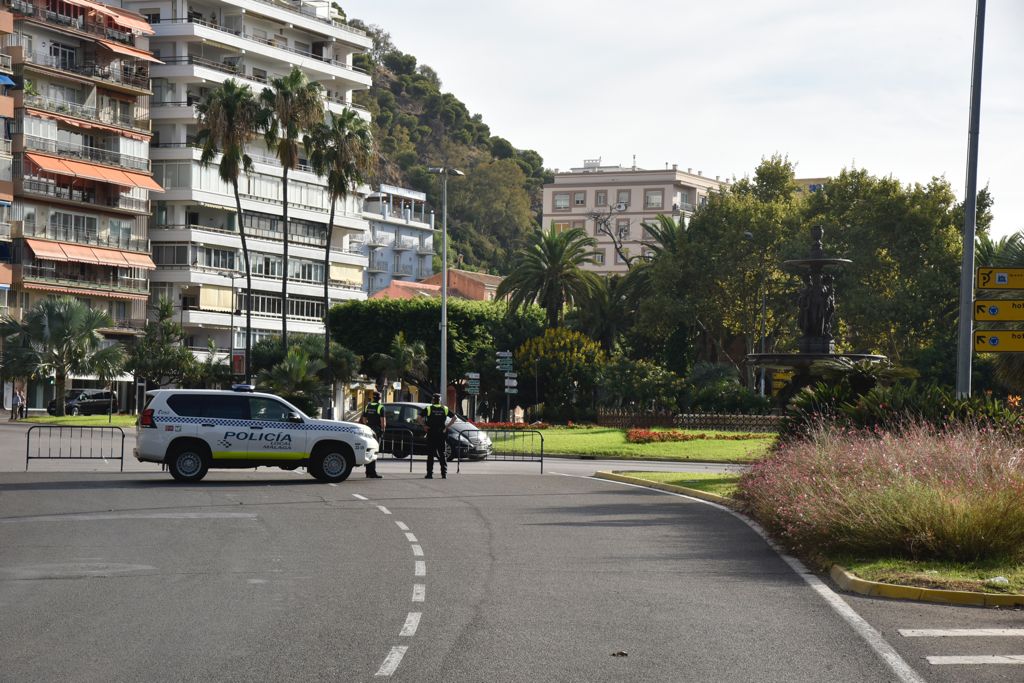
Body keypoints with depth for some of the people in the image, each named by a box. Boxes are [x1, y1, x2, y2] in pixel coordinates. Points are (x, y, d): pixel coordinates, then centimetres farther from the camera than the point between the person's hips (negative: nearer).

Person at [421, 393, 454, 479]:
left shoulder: (428, 409, -2)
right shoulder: (445, 409, 6)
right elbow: (454, 418, 5)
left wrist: (425, 426, 0)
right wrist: (446, 426, 4)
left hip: (431, 433, -2)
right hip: (441, 433, 2)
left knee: (430, 454, 1)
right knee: (442, 454, 8)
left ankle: (430, 473, -3)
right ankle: (444, 474, 5)